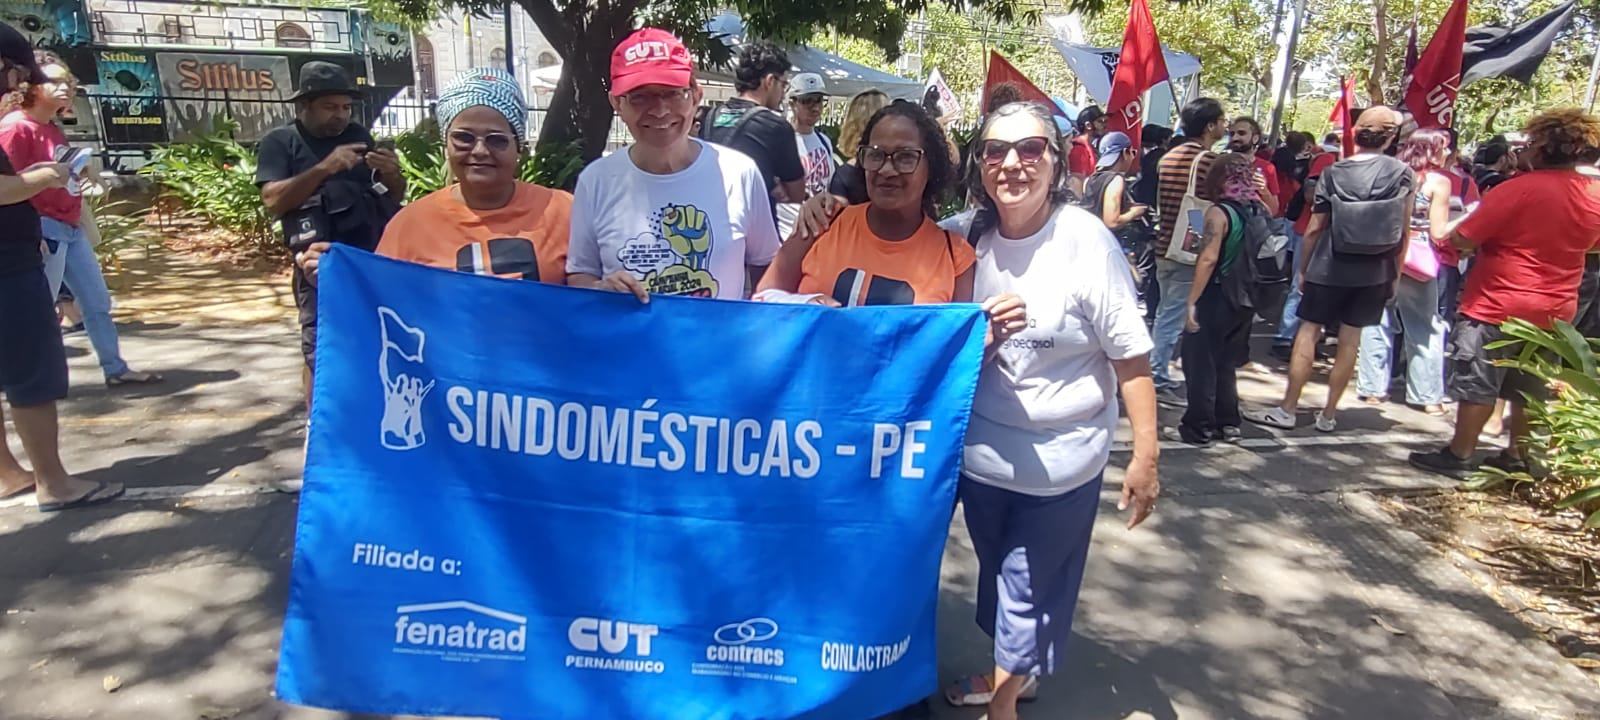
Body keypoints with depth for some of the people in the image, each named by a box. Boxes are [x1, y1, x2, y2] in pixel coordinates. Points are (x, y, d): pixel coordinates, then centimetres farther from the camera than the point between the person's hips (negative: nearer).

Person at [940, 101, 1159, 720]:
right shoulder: (970, 237, -4)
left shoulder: (1088, 241, -16)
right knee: (997, 572, 21)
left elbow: (1130, 356, -13)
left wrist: (1146, 454, -14)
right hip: (979, 449, 4)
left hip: (1059, 459, -4)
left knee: (1030, 588, 9)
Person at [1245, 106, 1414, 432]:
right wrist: (1395, 274, 11)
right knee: (1350, 339, 7)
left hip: (1329, 268, -2)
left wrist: (1303, 268, 6)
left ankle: (1288, 409, 4)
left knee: (1308, 333, 3)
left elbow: (1314, 229, -4)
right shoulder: (1403, 174, -1)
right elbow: (1402, 233, 1)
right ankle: (1328, 415, 14)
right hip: (1374, 273, 2)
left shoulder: (1333, 173, -5)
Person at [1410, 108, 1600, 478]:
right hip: (1554, 311, 7)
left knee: (1477, 385, 2)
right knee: (1530, 389, 16)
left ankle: (1459, 455, 9)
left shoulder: (1519, 189, -20)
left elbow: (1462, 239, -19)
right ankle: (1517, 456, 25)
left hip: (1499, 306, -7)